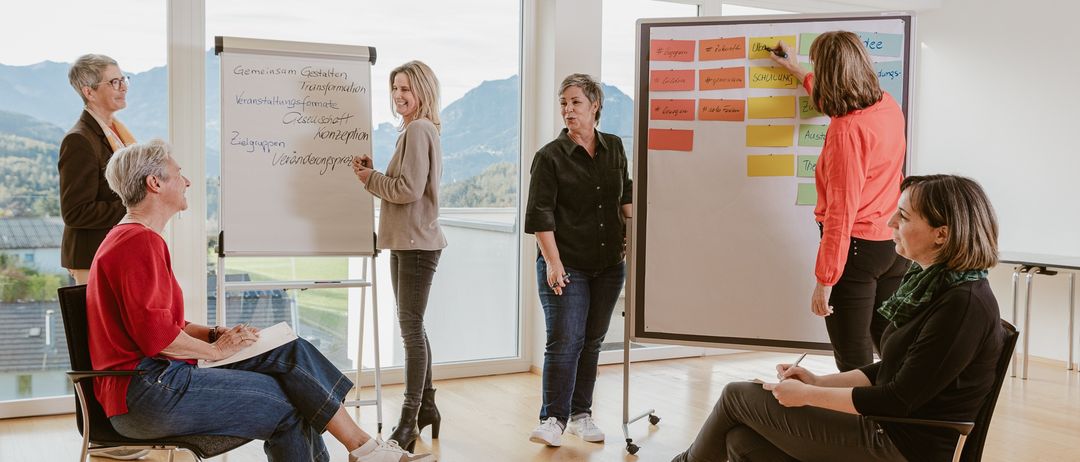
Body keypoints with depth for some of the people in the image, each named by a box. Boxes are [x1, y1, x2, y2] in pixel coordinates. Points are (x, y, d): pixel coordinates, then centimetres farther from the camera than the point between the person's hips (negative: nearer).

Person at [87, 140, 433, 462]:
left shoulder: (130, 239, 21)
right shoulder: (140, 241, -14)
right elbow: (154, 333, -23)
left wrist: (214, 334, 5)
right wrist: (214, 348, -9)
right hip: (147, 391, -10)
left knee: (291, 352, -1)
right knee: (288, 404, -11)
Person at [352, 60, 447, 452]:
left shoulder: (418, 130, -14)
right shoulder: (416, 130, 19)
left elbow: (408, 189, -21)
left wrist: (369, 179, -8)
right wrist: (373, 173, 4)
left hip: (417, 244, -11)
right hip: (405, 242, 11)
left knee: (411, 329, -6)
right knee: (412, 327, 15)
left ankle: (409, 420, 0)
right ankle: (426, 408, 25)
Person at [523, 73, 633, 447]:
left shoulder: (614, 148, 9)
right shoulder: (550, 157, -5)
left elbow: (625, 198, 20)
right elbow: (540, 215, -10)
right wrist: (552, 262, -16)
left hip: (608, 265, 5)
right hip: (566, 266, -4)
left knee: (592, 342, 11)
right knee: (564, 341, -7)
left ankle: (581, 414, 21)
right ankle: (553, 419, 2)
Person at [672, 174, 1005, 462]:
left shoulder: (964, 305, -22)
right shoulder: (930, 283, 8)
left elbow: (901, 399, -21)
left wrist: (808, 395, -14)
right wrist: (819, 381, 6)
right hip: (890, 431, 8)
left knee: (738, 396, -2)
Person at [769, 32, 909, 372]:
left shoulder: (845, 130, -21)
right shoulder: (889, 107, 3)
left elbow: (841, 213, -22)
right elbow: (839, 104, 28)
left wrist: (824, 280, -17)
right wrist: (797, 70, 40)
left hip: (857, 247, -8)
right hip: (896, 246, 8)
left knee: (854, 360, 0)